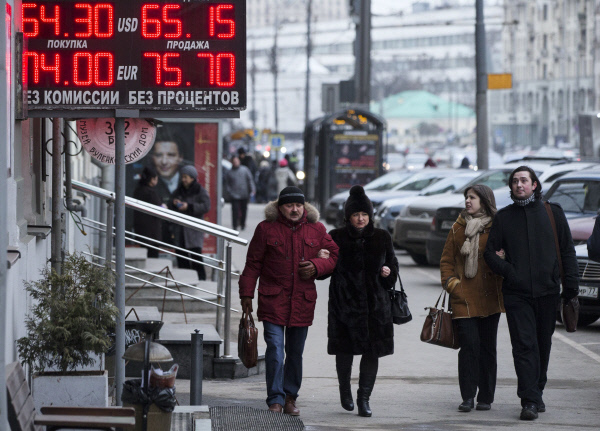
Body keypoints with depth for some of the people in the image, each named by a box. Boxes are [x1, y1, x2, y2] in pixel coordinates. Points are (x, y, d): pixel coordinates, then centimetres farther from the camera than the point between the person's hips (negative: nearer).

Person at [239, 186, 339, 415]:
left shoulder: (316, 230, 7)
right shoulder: (266, 229, 0)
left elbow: (333, 255, 12)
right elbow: (253, 264, 3)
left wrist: (317, 266, -9)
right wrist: (246, 295, 0)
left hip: (303, 301, 3)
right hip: (273, 300, -3)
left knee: (295, 352, 10)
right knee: (275, 350, -11)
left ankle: (290, 398, 21)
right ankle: (275, 400, -9)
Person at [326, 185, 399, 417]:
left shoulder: (381, 237, 6)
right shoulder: (336, 237, 0)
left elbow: (393, 263, 16)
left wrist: (389, 272, -6)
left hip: (376, 304, 1)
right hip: (344, 303, -1)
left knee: (372, 351, -3)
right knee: (344, 350, 4)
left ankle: (364, 398, 4)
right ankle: (344, 388, 30)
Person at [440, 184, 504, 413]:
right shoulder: (458, 229, 11)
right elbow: (447, 259, 14)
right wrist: (450, 282, 0)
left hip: (489, 298, -1)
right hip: (464, 297, 1)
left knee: (487, 347, 4)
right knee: (469, 345, -9)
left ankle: (485, 398, 11)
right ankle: (467, 397, -5)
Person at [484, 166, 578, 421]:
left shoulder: (552, 213, 8)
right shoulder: (503, 218, 9)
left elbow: (567, 250, 9)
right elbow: (490, 252, 10)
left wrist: (570, 283, 2)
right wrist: (508, 270, -6)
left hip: (547, 292, 1)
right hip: (516, 294, -1)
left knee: (542, 345, 9)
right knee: (524, 345, -10)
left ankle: (537, 393, 24)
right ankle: (529, 401, -12)